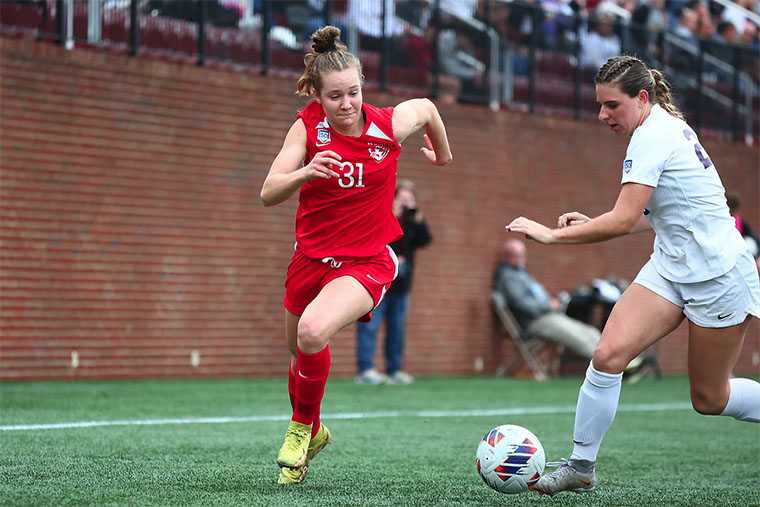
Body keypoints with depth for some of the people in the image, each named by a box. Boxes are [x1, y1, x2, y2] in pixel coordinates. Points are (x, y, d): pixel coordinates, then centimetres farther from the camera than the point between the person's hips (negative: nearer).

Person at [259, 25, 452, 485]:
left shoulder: (389, 125, -11)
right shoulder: (307, 128, -9)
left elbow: (428, 107, 12)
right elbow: (269, 194, -16)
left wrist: (443, 156, 28)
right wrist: (305, 173, -35)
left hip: (367, 261, -3)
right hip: (312, 255, 4)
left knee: (313, 331, -30)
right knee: (301, 353, 19)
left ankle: (303, 427, -5)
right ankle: (312, 432, 49)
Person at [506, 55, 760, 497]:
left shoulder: (653, 134, -20)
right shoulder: (667, 126, 9)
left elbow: (624, 220, -27)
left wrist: (552, 234, -21)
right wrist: (593, 224, 7)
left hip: (717, 274, -9)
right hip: (672, 267, 9)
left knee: (710, 400, 4)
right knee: (608, 356, -9)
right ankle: (581, 467, -2)